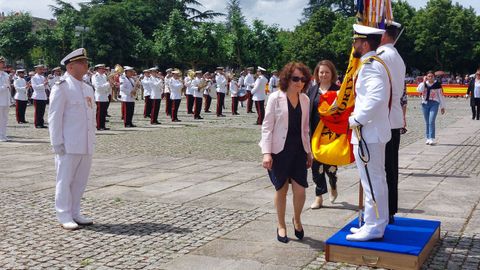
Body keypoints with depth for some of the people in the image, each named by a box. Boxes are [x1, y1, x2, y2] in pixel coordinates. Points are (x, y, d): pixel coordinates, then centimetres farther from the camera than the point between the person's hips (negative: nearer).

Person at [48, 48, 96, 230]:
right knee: (65, 180, 2)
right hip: (68, 145, -7)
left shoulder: (88, 88, 15)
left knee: (80, 181, 11)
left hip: (86, 145, 7)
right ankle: (64, 216, 10)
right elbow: (54, 117, -10)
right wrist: (57, 143, -13)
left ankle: (75, 213, 22)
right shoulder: (61, 87, -7)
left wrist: (92, 140, 14)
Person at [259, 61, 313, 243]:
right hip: (280, 150, -3)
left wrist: (309, 151, 13)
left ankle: (297, 219, 25)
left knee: (300, 189, -2)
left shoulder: (305, 100, 6)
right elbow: (267, 126, -9)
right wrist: (266, 153, -15)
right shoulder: (276, 98, -8)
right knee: (281, 189, 7)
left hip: (299, 149, 3)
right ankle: (281, 225, 25)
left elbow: (305, 128, 13)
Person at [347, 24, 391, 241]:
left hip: (368, 134, -11)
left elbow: (377, 97, -31)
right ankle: (378, 223, 27)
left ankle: (373, 228, 5)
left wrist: (356, 119, -21)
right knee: (377, 180, 17)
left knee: (372, 181, -3)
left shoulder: (370, 65, -17)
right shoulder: (374, 63, 16)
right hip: (374, 132, 11)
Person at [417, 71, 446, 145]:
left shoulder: (437, 84, -1)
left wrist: (442, 107, 3)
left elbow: (441, 96, 3)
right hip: (425, 103, 4)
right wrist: (424, 81, -10)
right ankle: (427, 138, 16)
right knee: (427, 122, 8)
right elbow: (419, 90, -12)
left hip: (434, 103, -4)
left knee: (431, 121, -15)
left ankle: (432, 139, -16)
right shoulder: (424, 83, 7)